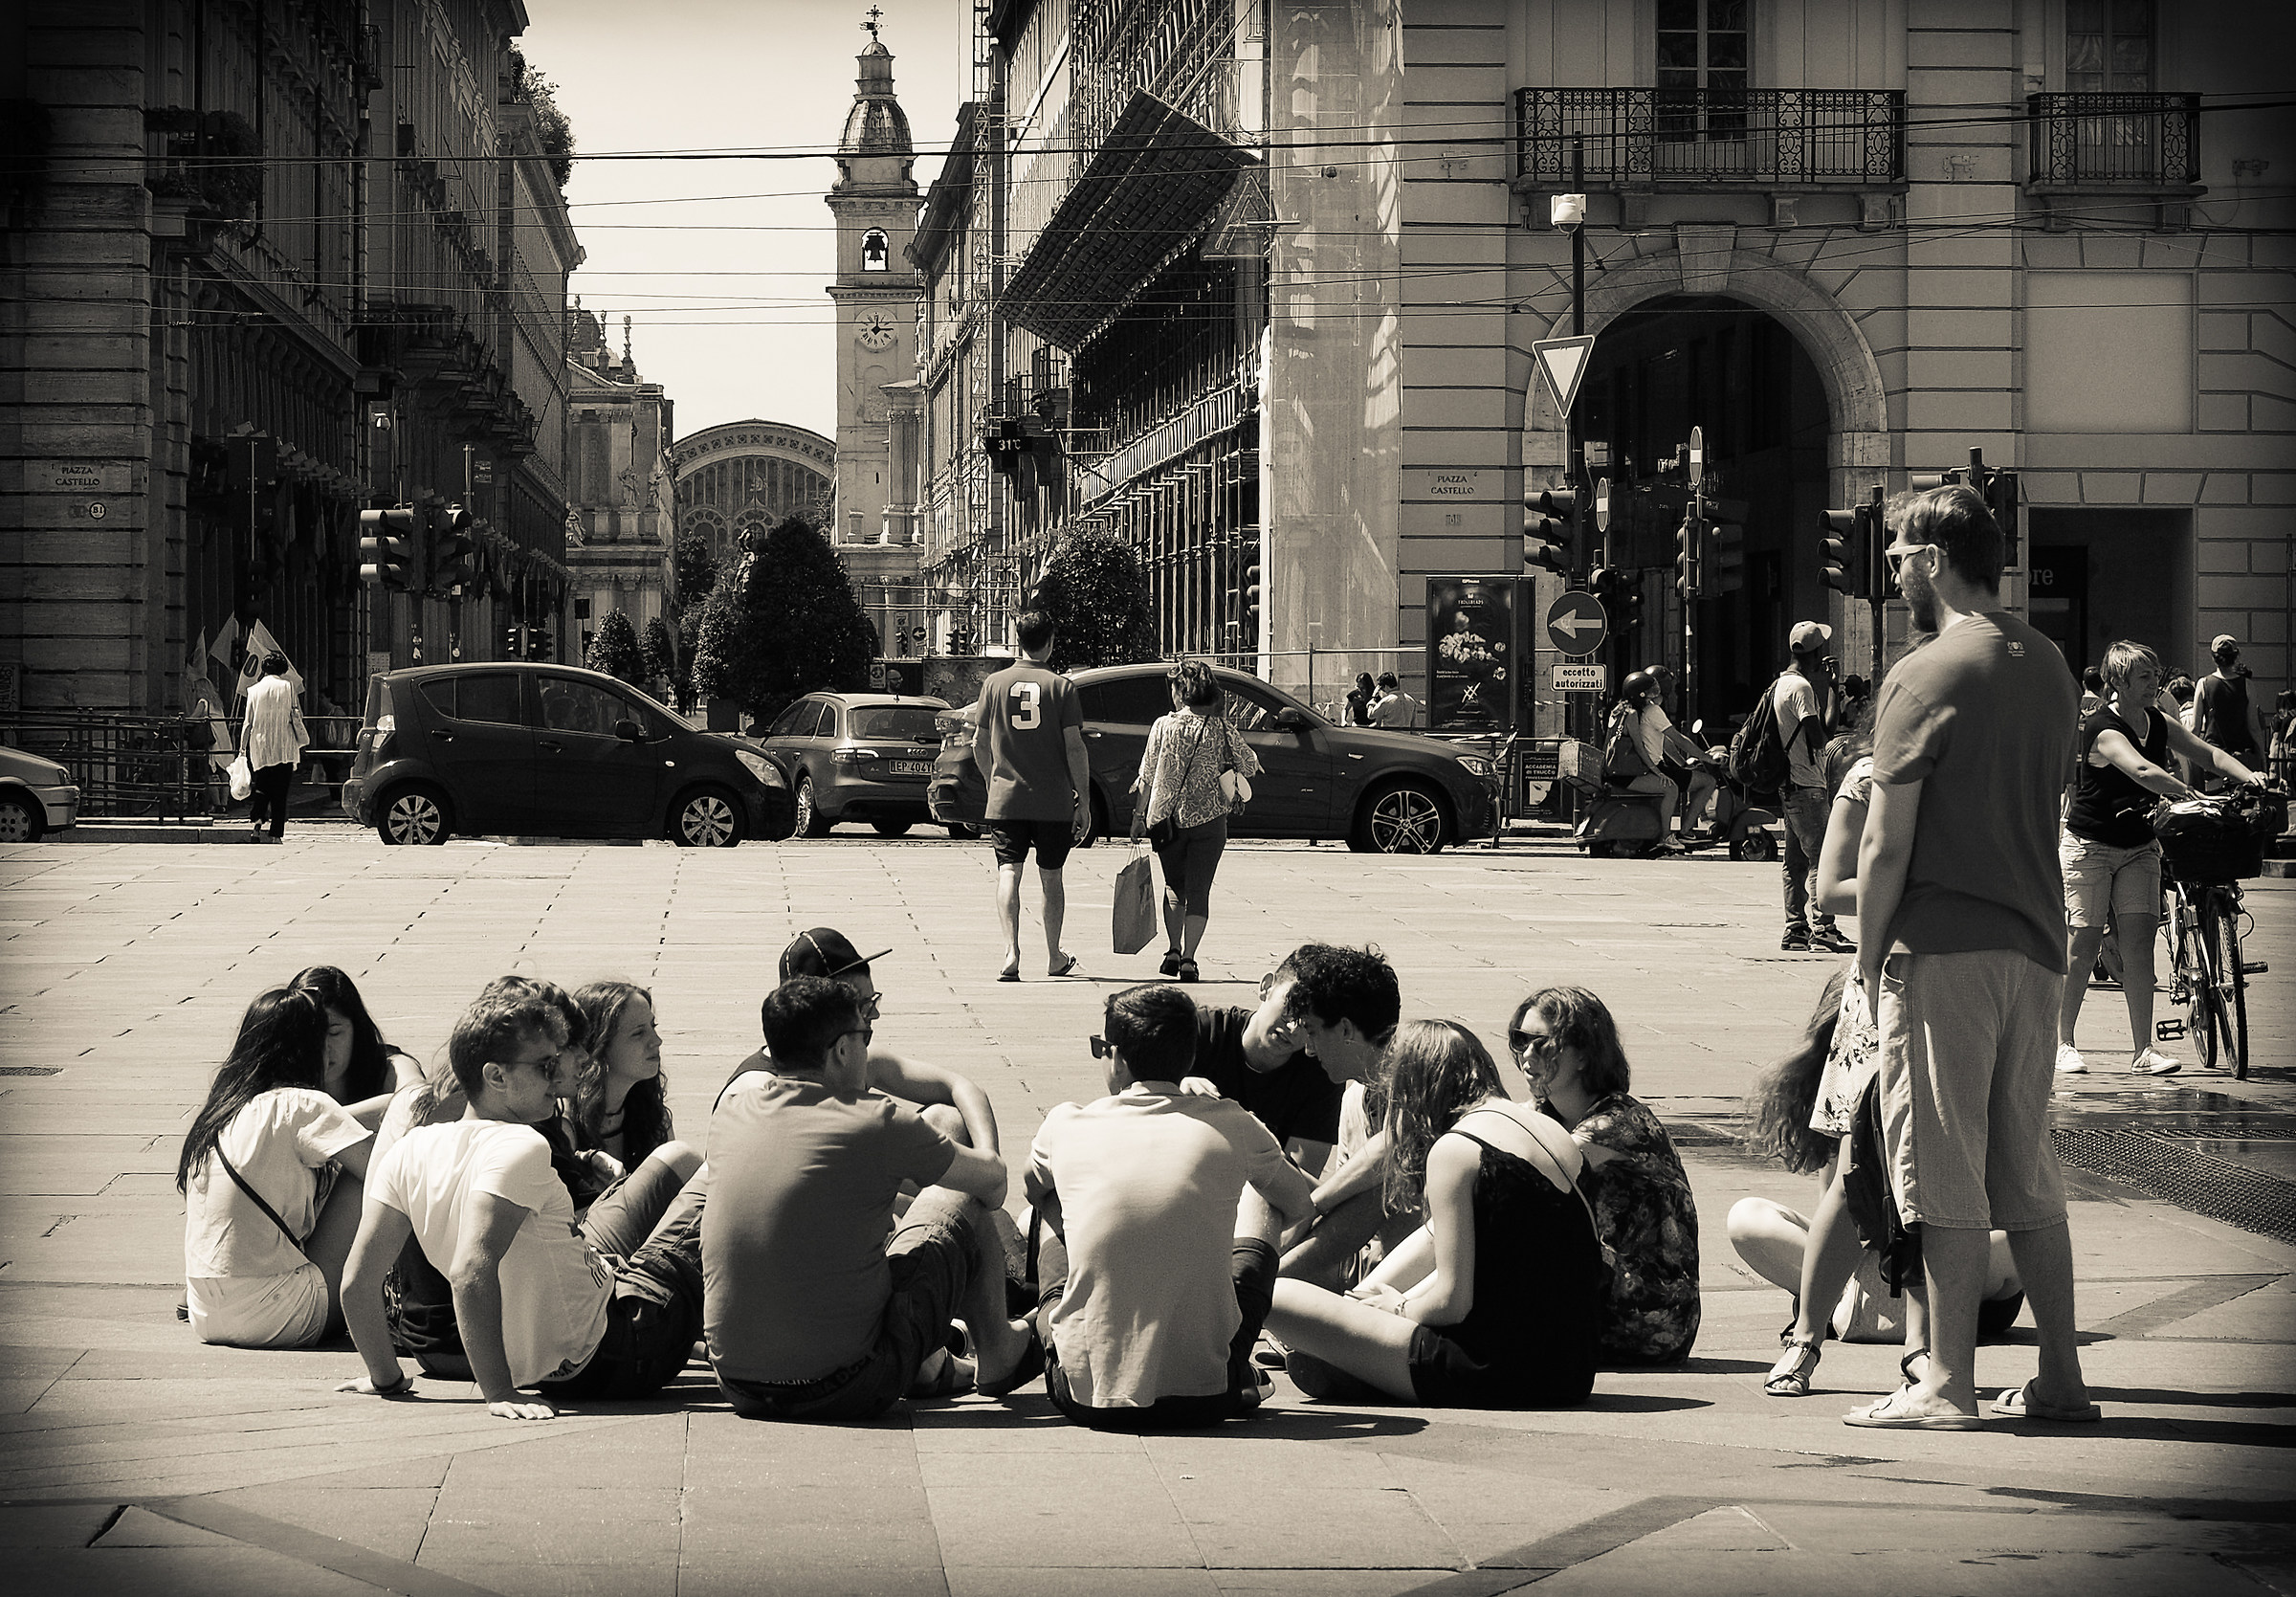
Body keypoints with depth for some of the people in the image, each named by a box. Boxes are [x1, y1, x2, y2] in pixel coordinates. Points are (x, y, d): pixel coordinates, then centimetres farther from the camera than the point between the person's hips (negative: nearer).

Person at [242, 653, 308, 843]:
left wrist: (243, 749, 17)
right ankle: (275, 834, -2)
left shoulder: (254, 690, 7)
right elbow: (296, 716, -1)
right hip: (284, 747, -2)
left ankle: (255, 820, -12)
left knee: (262, 788, 12)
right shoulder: (288, 687, 0)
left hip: (260, 747, 2)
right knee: (280, 793, 1)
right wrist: (303, 740, 9)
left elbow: (248, 722, 10)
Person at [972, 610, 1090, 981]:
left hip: (1006, 798, 0)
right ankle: (1054, 958, 24)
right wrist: (1084, 801, 0)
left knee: (1008, 873, -2)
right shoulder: (1061, 687, -5)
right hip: (1054, 801, 0)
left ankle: (1011, 951, -21)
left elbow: (979, 745, 7)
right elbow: (1074, 747, -6)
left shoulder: (995, 684, 2)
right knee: (1050, 877, 13)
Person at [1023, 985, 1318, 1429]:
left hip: (1087, 1398, 1)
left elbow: (1035, 1190, 23)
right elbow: (1301, 1201, 18)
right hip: (1205, 1399, -1)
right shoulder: (1231, 1126, -3)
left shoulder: (1066, 1126, -2)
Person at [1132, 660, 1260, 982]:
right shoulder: (1222, 728, -3)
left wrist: (1139, 815, 6)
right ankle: (1188, 958, -4)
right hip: (1208, 819, -1)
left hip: (1166, 817, 1)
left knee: (1174, 886, 18)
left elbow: (1148, 775, -1)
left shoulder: (1164, 726, -3)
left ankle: (1172, 951, 10)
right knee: (1198, 890, 4)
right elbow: (1250, 767, 4)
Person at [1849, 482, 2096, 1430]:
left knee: (1945, 1175, -2)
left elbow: (1887, 845, -11)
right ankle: (2060, 1379, 14)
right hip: (2036, 943, 7)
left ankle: (1949, 1384, 1)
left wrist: (1870, 958, -2)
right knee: (2029, 1174, 13)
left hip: (1943, 949, -7)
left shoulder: (1925, 677, -10)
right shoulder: (2048, 667, 11)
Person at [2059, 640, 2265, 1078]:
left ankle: (2142, 1050, -6)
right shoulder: (2103, 730, -22)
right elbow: (2142, 771, -37)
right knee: (2084, 942, -5)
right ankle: (2063, 1042, 7)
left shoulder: (2159, 724, 3)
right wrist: (2195, 797, -46)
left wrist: (2247, 776, -17)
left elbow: (2207, 753, 2)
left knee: (2139, 939, -5)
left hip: (2139, 845, 6)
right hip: (2089, 845, -6)